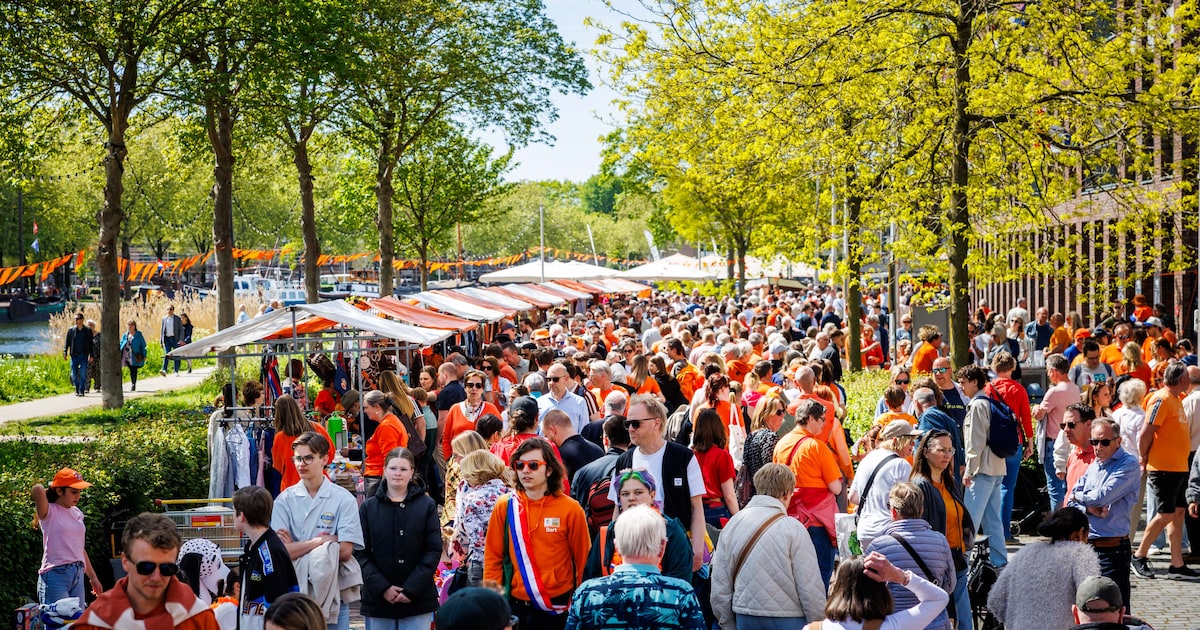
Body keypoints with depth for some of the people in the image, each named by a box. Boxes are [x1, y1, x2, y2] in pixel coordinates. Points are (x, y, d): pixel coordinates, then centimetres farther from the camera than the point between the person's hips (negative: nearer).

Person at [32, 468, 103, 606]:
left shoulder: (76, 513, 15)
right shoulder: (49, 512, -5)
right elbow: (37, 490, -26)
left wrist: (93, 577, 23)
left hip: (78, 575, 7)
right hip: (55, 575, -7)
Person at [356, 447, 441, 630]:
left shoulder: (427, 506, 2)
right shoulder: (368, 507, 5)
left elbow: (434, 551, -1)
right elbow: (360, 553, 1)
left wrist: (412, 589, -11)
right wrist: (382, 587, -11)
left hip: (418, 599, -1)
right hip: (378, 599, 1)